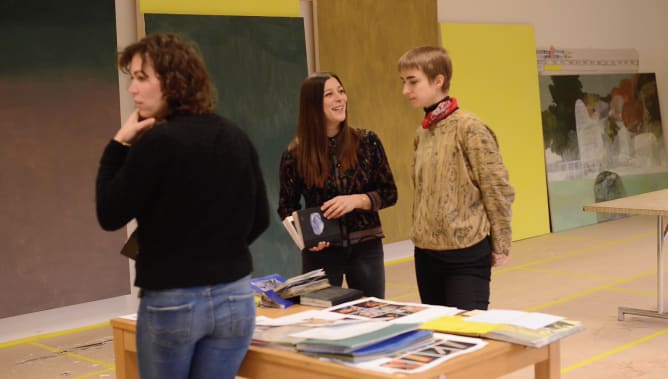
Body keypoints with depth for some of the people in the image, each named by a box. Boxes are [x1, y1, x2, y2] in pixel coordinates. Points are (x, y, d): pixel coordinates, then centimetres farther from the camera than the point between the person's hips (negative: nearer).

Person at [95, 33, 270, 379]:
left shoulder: (155, 143, -15)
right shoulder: (236, 138, 3)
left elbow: (110, 216, -8)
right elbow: (260, 219, 11)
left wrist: (118, 145, -3)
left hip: (171, 302, -4)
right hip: (235, 298, 5)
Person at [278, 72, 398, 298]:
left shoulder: (367, 142, -2)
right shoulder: (296, 154, -5)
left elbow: (390, 193, 2)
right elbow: (286, 207, 4)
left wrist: (357, 200, -16)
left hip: (366, 248, 2)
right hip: (321, 252, -1)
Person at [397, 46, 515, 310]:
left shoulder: (469, 127, -12)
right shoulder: (422, 132, 10)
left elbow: (498, 189, -12)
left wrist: (500, 245, -8)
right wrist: (419, 234, 13)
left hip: (466, 253, -7)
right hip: (426, 252, 7)